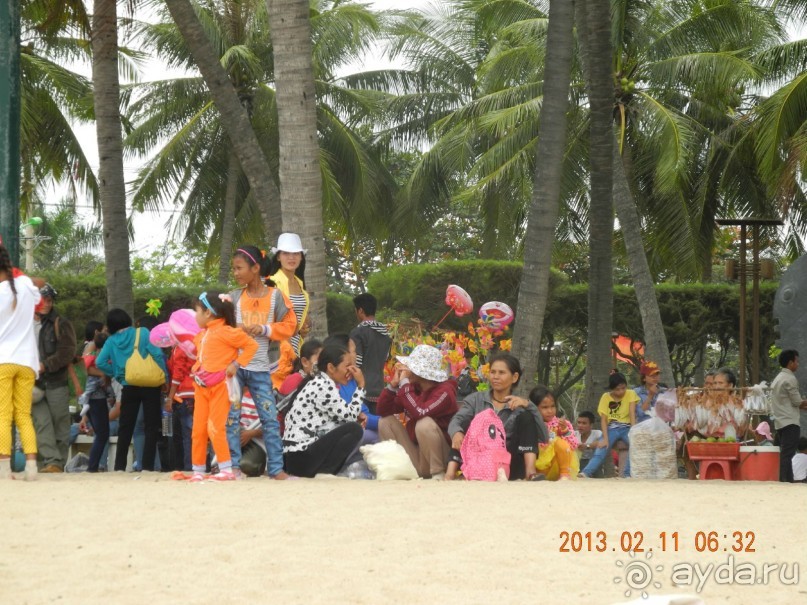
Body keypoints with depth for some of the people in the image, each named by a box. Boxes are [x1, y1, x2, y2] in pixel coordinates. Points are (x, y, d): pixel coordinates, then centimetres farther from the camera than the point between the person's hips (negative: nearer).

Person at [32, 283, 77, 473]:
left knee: (60, 424, 1)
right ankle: (51, 461, -13)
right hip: (34, 384, 2)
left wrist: (45, 365, -17)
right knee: (42, 422, -9)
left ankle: (59, 463, 5)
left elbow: (68, 352, -8)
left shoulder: (61, 324, 2)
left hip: (56, 384, -2)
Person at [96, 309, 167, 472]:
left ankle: (120, 466, 9)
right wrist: (164, 377, -5)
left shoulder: (111, 341, 3)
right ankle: (147, 466, -3)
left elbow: (100, 362, -6)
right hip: (150, 386, -2)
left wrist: (117, 373, 6)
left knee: (125, 428, 11)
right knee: (152, 426, 4)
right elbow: (157, 354, -13)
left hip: (128, 388, 2)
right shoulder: (142, 333, -3)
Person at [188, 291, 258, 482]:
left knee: (215, 428, -13)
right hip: (202, 387, 8)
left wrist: (237, 364, -15)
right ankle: (197, 471, 15)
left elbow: (251, 345, -11)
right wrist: (196, 368, 14)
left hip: (220, 387, -8)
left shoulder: (225, 332, -10)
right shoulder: (202, 335, 16)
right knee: (198, 429, 8)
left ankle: (226, 470, -9)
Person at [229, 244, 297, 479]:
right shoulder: (234, 297, 3)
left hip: (261, 368, -1)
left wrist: (264, 329, -14)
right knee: (231, 416, 0)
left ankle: (276, 468, 2)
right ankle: (234, 466, 6)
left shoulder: (275, 296, -1)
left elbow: (289, 326, -1)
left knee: (270, 418, -2)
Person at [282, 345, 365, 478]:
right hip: (301, 457, -10)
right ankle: (323, 472, -11)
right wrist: (360, 386, -2)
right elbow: (350, 416, -9)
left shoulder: (319, 383, 18)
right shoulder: (323, 387, -12)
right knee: (354, 430, -12)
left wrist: (357, 415, -2)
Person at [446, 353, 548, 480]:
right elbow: (456, 421, -7)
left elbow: (544, 437, -6)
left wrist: (528, 406, -17)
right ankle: (450, 474, -37)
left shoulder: (520, 406, 9)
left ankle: (530, 472, -31)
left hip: (509, 466, -1)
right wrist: (456, 433, -31)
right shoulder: (476, 399, 13)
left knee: (526, 417, -13)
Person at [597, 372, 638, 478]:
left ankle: (627, 474, -26)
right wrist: (605, 438, -21)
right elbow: (603, 419, -8)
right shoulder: (606, 397, -4)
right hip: (612, 428, 0)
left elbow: (632, 414, -13)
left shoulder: (630, 394, -5)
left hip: (627, 428, 0)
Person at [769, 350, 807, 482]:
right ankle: (786, 481, -18)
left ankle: (785, 481, 7)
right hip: (790, 422, -9)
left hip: (780, 422, 9)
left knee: (784, 454, 9)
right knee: (788, 454, -13)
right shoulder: (790, 379, -10)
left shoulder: (778, 379, 18)